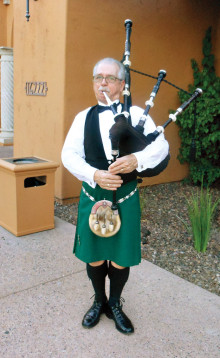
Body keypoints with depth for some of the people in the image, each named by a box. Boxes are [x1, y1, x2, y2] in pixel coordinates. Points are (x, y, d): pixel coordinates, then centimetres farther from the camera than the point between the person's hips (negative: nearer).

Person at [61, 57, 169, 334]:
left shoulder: (136, 114, 0)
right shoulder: (83, 117, 4)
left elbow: (161, 146, -8)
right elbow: (69, 154, -5)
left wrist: (137, 159, -28)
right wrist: (94, 175, -22)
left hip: (125, 197, -1)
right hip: (92, 197, 1)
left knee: (120, 259, 10)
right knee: (94, 257, 14)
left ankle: (115, 304, 37)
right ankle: (99, 301, 40)